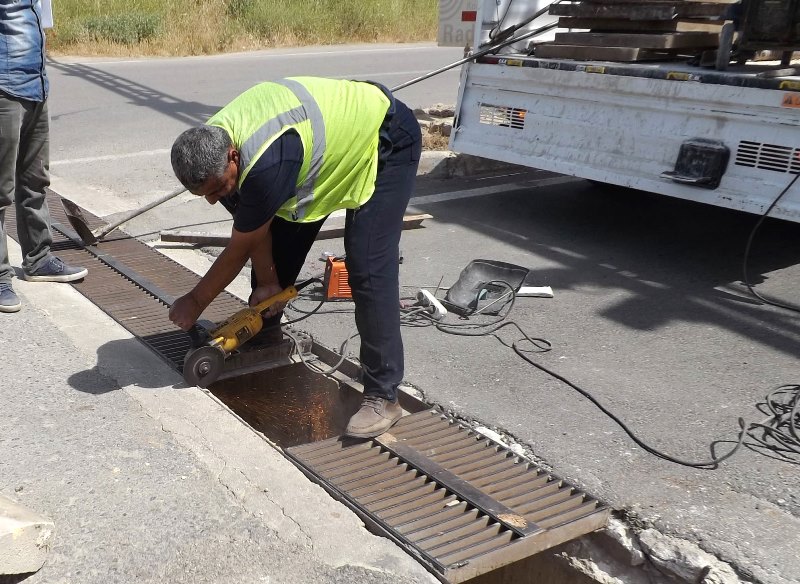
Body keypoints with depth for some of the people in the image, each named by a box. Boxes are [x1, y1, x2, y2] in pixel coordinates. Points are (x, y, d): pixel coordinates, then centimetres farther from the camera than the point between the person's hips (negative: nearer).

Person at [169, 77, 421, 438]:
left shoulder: (266, 165, -40)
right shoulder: (209, 147, -15)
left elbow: (239, 249, -24)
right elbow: (255, 224, -3)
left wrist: (195, 302, -11)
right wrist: (267, 281, -3)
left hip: (387, 143, -8)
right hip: (331, 136, 8)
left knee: (367, 270, -19)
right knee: (277, 245, 5)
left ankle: (383, 396, -12)